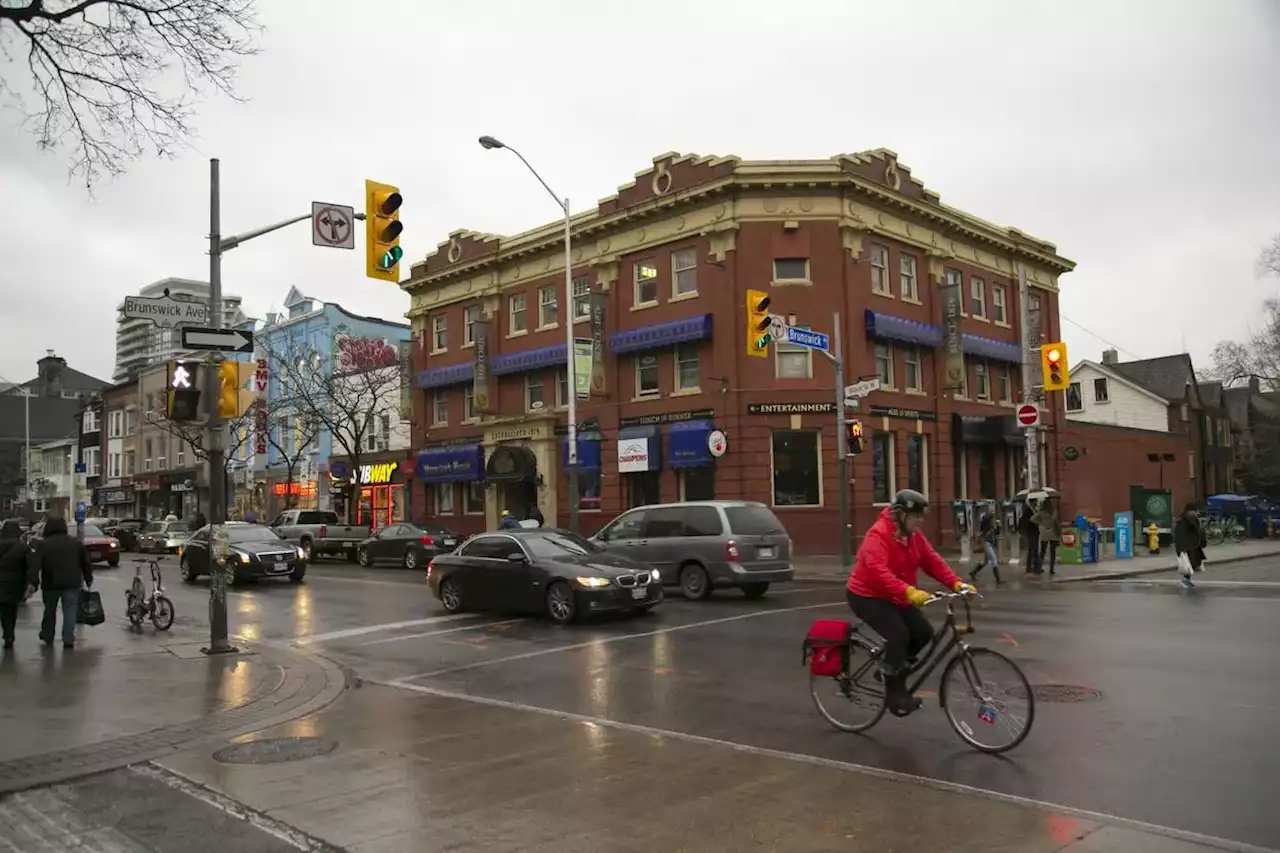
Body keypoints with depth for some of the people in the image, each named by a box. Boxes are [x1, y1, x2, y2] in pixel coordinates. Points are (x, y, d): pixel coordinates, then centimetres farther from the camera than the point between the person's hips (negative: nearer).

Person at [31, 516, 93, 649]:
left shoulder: (44, 544, -2)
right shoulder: (76, 543, 7)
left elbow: (35, 564, -12)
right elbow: (86, 563, 9)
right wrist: (88, 579, 15)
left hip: (51, 583, -1)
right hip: (72, 583, 1)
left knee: (50, 610, 18)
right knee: (69, 612, 2)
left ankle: (47, 637, 30)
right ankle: (68, 640, -6)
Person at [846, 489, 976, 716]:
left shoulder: (913, 534, 2)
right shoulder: (879, 534, -26)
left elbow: (932, 561, -1)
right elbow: (878, 571, -39)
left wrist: (956, 583, -15)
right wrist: (909, 591, -49)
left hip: (893, 597, 9)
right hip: (866, 596, -9)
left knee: (923, 632, -2)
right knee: (899, 635, -25)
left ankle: (891, 667, 19)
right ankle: (895, 693, -10)